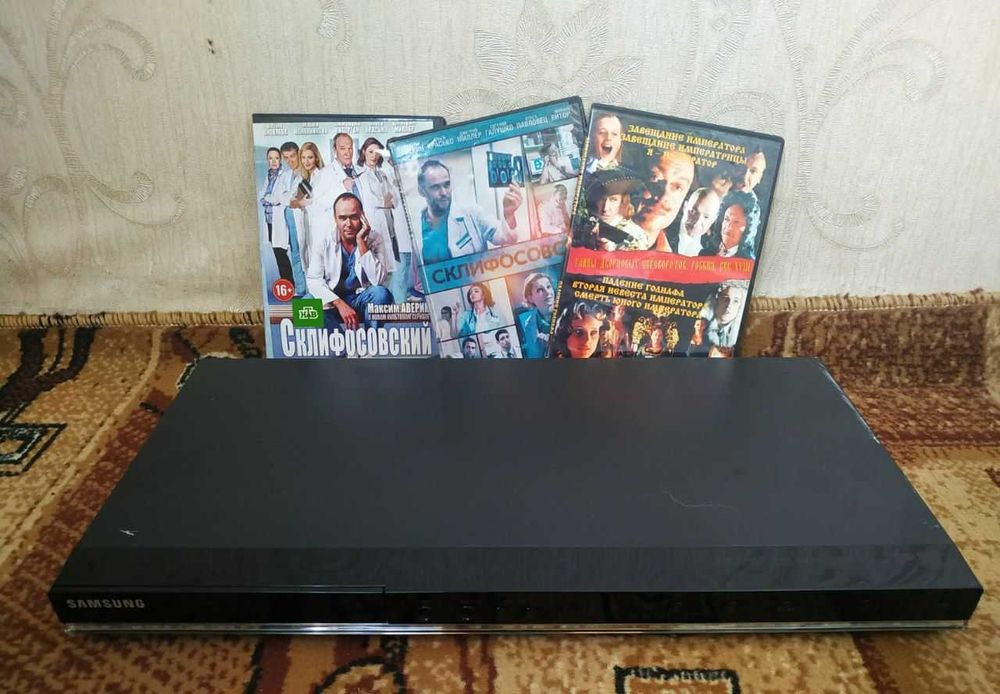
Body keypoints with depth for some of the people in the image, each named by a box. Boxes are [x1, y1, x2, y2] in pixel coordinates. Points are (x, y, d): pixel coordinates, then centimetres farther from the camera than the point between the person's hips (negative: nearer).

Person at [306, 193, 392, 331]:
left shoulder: (373, 240, -7)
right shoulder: (323, 243, -5)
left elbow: (378, 280, -20)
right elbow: (313, 280, -13)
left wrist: (361, 242, -22)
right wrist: (340, 304, -28)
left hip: (362, 300, 0)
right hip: (333, 301, 0)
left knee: (381, 294, -32)